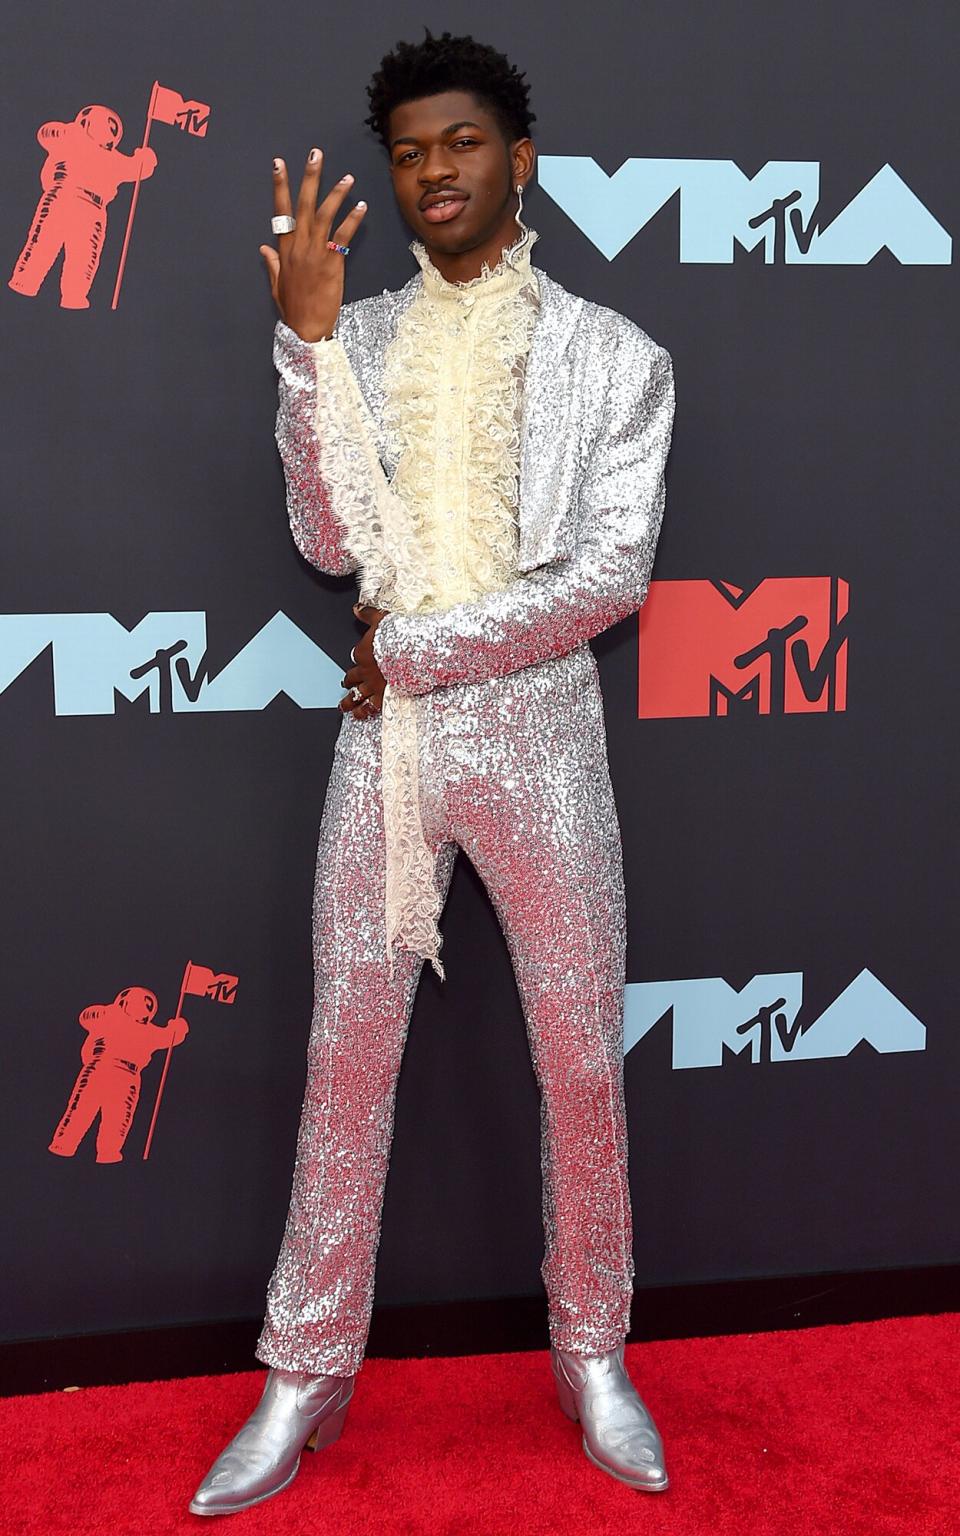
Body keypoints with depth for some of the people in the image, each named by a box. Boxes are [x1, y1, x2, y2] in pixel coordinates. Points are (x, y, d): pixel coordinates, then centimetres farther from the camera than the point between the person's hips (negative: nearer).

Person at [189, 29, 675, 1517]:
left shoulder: (613, 355, 1)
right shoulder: (354, 341, 6)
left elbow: (612, 572, -9)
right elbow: (334, 540, -6)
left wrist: (419, 647, -12)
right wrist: (309, 334, -15)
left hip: (540, 738, -1)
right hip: (384, 741, 2)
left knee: (583, 1064, 8)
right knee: (347, 1060, 8)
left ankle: (593, 1350, 31)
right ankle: (309, 1373, 25)